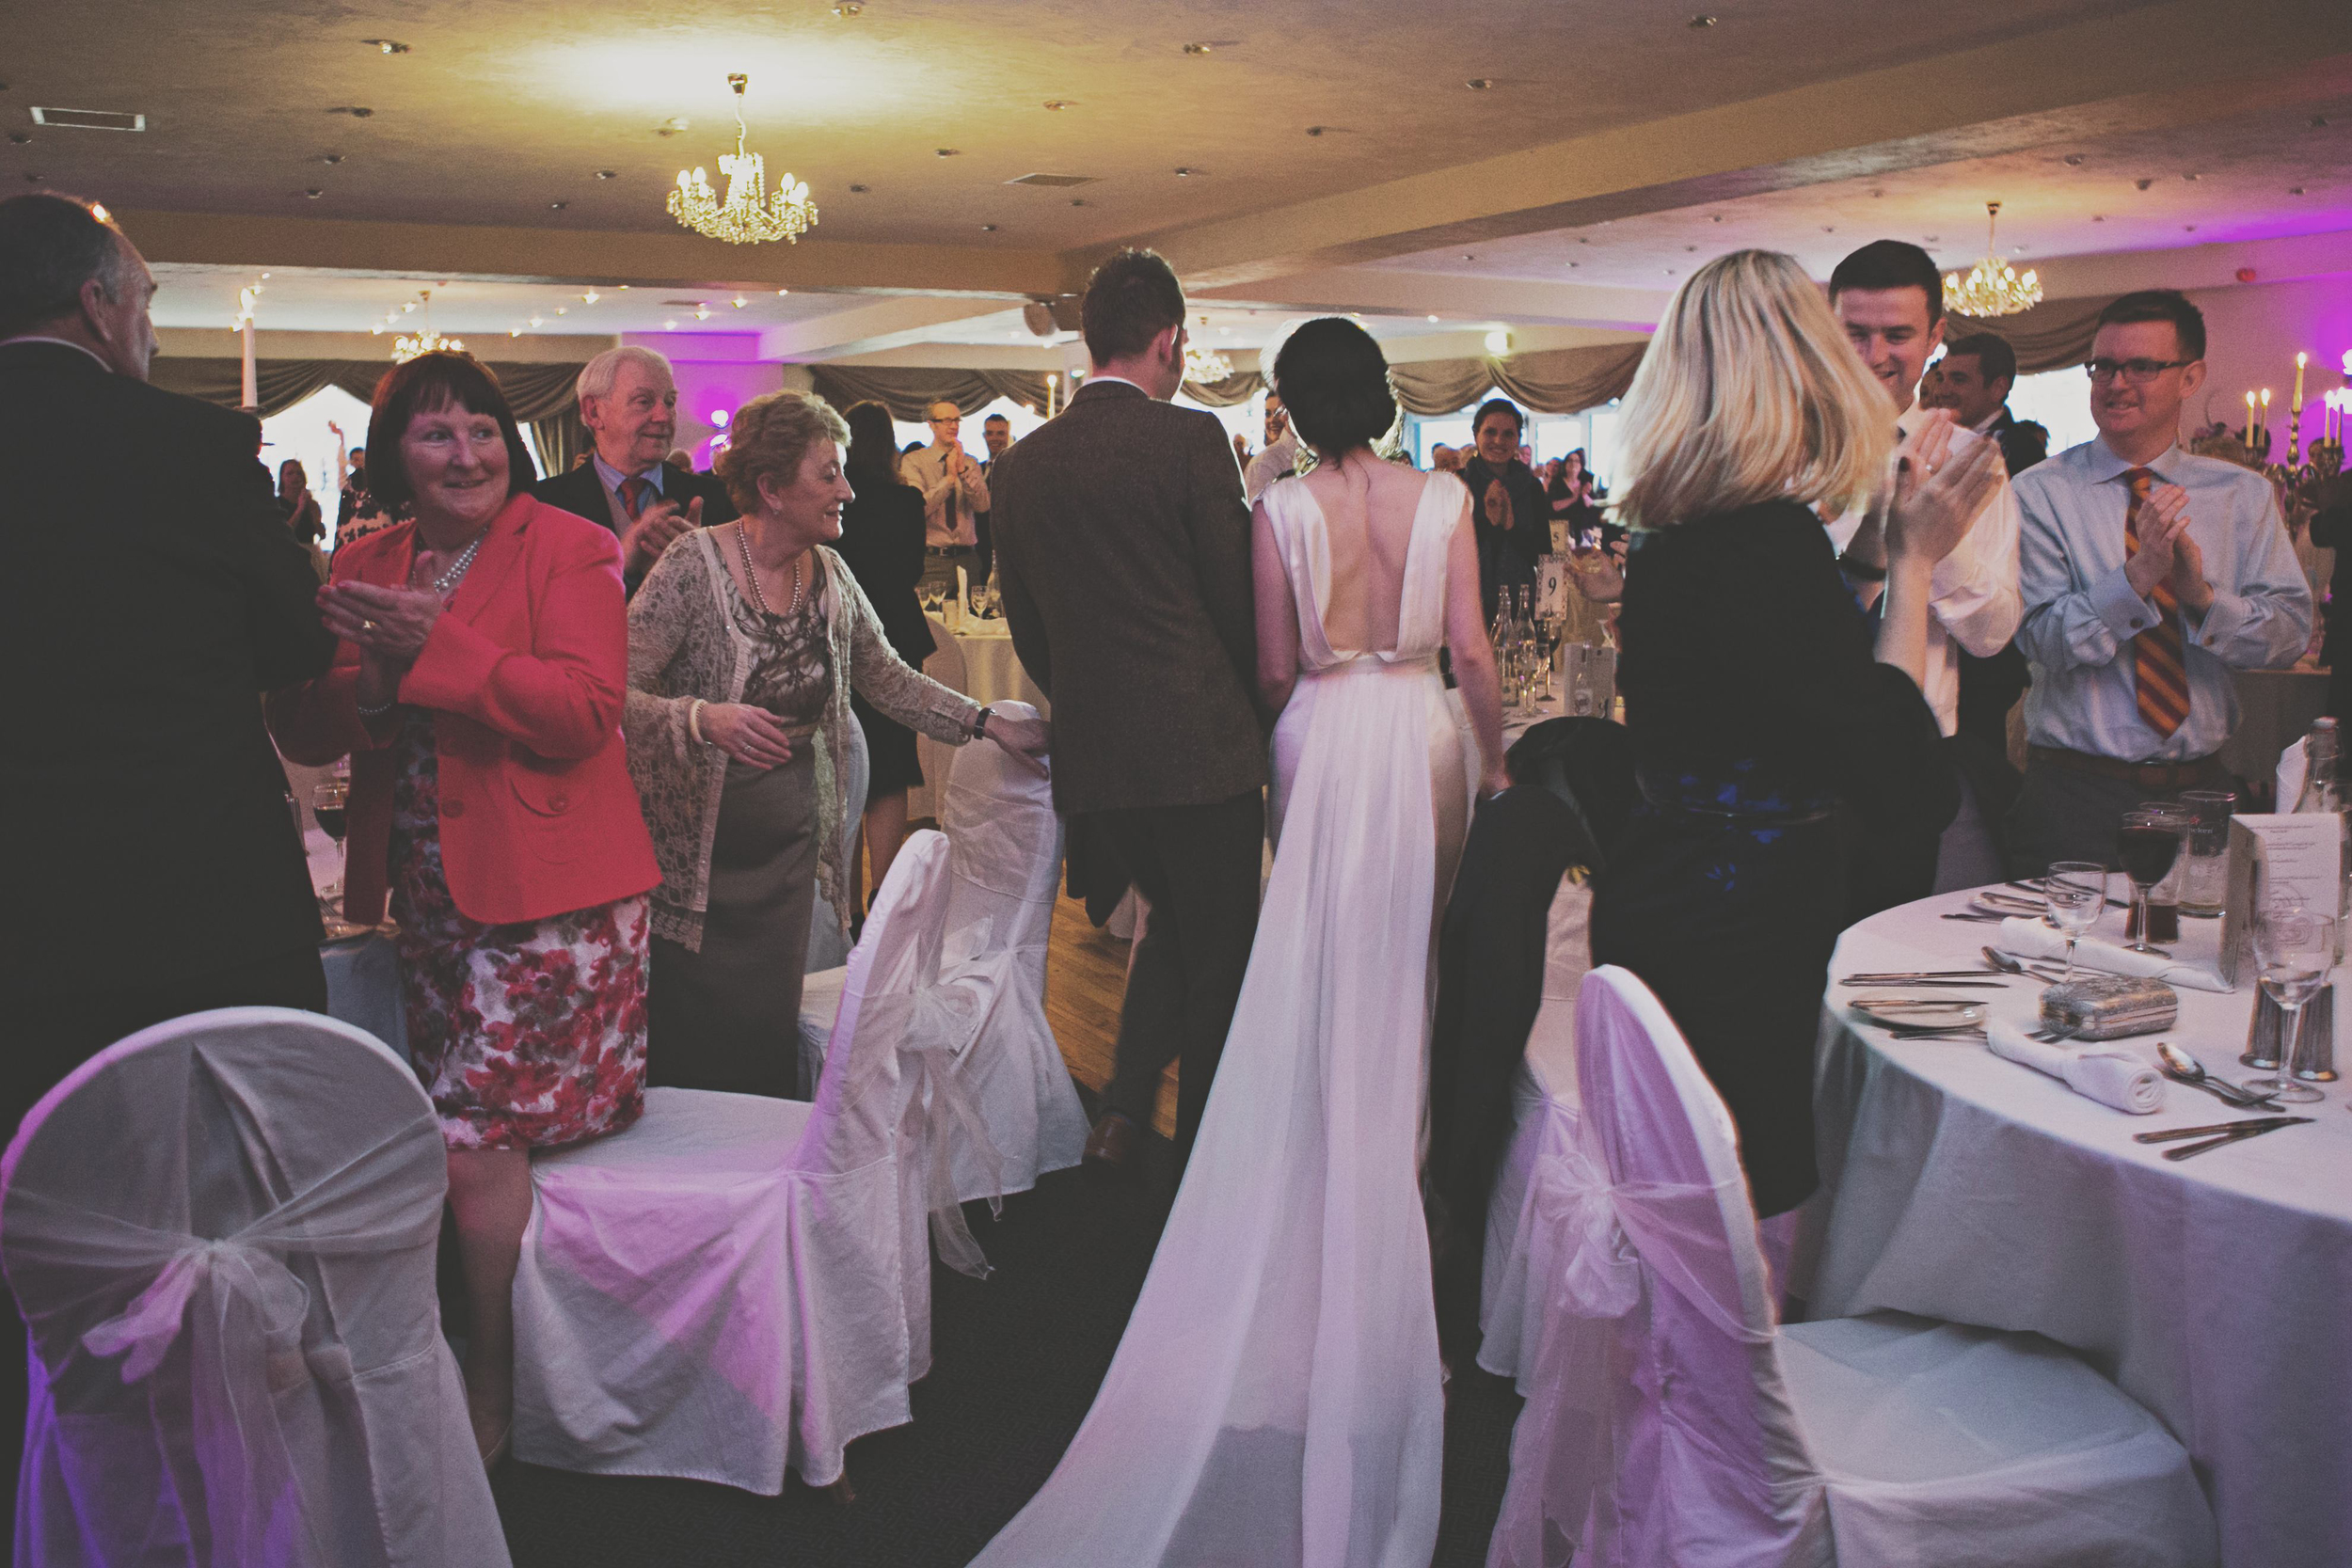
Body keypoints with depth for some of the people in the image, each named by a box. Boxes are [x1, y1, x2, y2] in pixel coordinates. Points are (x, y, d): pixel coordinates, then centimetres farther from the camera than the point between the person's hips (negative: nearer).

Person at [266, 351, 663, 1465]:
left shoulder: (569, 550, -6)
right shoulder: (366, 568, 11)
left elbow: (583, 713, -18)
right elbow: (307, 735, 9)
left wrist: (436, 646, -23)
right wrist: (366, 674, -13)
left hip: (549, 893, -6)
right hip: (432, 896, 6)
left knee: (472, 1131, -9)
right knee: (461, 1126, 10)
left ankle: (489, 1401, 9)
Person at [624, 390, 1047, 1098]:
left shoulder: (829, 574, 4)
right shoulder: (693, 567, -14)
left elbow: (886, 679, 14)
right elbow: (616, 692, -18)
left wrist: (989, 722, 6)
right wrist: (705, 720, -35)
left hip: (791, 848, 5)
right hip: (699, 856, -5)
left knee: (771, 1038, 4)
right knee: (698, 1048, 0)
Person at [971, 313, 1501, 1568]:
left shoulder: (1280, 511, -6)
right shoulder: (1443, 500, -3)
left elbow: (1275, 667, -4)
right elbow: (1471, 651, -3)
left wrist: (1277, 749, 14)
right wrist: (1494, 759, 9)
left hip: (1323, 742, -1)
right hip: (1423, 734, 1)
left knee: (1324, 968, 10)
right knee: (1412, 964, 14)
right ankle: (1408, 1155, 23)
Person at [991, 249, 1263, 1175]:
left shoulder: (1019, 465, 6)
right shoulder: (1190, 438, -9)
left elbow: (1026, 626, 11)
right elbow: (1238, 598, -6)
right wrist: (1255, 710, 10)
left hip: (1090, 758, 5)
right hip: (1201, 746, -5)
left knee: (1173, 923, 26)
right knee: (1217, 957, 10)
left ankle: (1122, 1111, 16)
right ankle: (1201, 1162, 20)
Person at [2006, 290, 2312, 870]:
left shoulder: (2244, 495, 7)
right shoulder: (2041, 493, -4)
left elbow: (2292, 634, -2)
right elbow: (2045, 639, -13)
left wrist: (2203, 594, -19)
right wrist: (2138, 576, -26)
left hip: (2201, 785, 3)